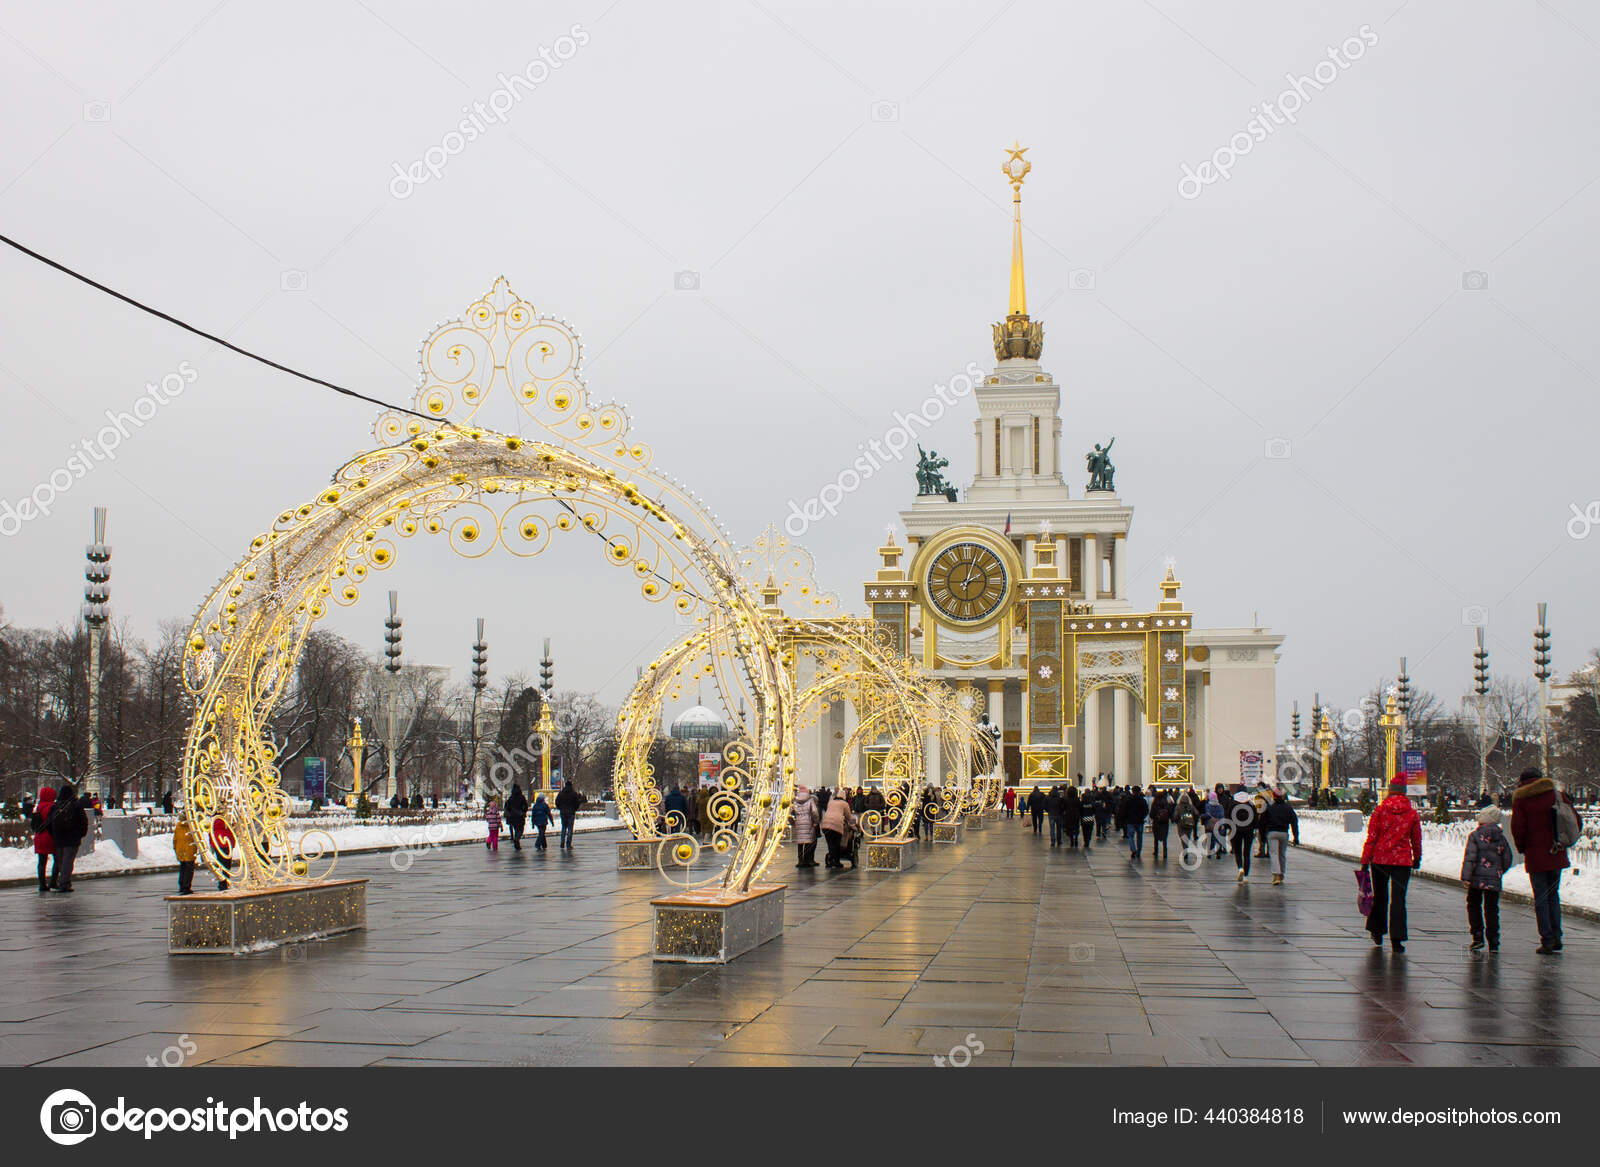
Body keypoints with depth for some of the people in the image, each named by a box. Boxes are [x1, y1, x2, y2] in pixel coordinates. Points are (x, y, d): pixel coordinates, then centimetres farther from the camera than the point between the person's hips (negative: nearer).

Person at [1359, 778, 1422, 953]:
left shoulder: (1380, 810, -5)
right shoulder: (1412, 813, 0)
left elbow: (1371, 837, -6)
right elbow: (1417, 839, 10)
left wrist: (1365, 861, -3)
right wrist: (1417, 858, 25)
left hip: (1380, 859, 0)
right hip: (1403, 860, 0)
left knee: (1380, 896, 16)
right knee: (1398, 899, 0)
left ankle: (1377, 932, 27)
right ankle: (1397, 939, -7)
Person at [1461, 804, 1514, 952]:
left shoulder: (1475, 836, -6)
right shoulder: (1501, 838, 7)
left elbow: (1470, 857, -13)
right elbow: (1508, 860, 10)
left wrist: (1466, 877, -14)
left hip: (1477, 878, -3)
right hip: (1494, 879, 3)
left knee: (1474, 906, 11)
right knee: (1491, 909, 8)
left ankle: (1478, 936, 2)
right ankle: (1493, 943, 6)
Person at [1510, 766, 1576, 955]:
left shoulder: (1520, 800, -6)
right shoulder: (1557, 794, 3)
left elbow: (1518, 828, -11)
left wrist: (1522, 847, 6)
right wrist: (1564, 841, 14)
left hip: (1535, 855, -3)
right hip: (1557, 855, 4)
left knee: (1541, 898, 2)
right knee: (1553, 894, 17)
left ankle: (1547, 941, 0)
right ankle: (1556, 937, 13)